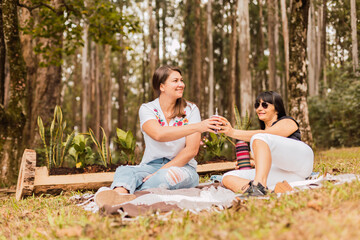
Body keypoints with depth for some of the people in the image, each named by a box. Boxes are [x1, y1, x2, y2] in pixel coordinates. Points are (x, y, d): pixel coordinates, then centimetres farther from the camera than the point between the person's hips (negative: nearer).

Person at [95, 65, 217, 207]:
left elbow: (192, 150, -8)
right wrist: (196, 127, -31)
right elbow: (159, 134, -22)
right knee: (124, 171, -30)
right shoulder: (147, 109, 0)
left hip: (182, 166, -1)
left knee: (168, 175, -36)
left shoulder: (190, 110, 1)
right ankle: (119, 194, -64)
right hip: (151, 165, 1)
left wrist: (160, 173, -18)